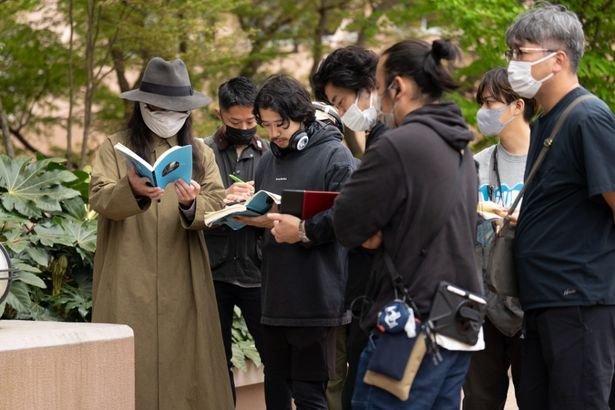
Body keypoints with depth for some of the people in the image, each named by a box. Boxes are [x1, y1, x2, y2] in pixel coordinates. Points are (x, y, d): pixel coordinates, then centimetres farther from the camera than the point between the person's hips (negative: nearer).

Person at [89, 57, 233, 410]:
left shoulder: (201, 154, 14)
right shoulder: (116, 148, 6)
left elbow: (217, 206, 0)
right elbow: (100, 199, -10)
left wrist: (191, 205, -22)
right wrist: (133, 191, -31)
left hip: (183, 282, 2)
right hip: (129, 282, -2)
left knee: (184, 363, 0)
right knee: (132, 364, -6)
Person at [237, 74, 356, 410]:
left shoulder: (334, 155, -5)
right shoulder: (268, 161, 17)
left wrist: (304, 230, -20)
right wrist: (257, 218, 2)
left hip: (315, 300, -7)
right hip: (274, 298, 7)